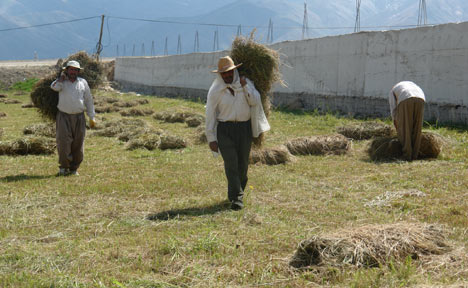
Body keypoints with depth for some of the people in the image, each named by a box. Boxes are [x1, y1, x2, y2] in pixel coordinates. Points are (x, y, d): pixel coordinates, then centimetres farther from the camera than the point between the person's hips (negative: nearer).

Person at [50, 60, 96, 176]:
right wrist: (62, 77, -7)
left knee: (78, 144, 3)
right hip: (64, 117, -2)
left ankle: (74, 168, 14)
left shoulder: (83, 83, 11)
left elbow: (89, 100, 14)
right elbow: (54, 87, -20)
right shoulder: (62, 82, 5)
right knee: (63, 142, -11)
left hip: (79, 117, 2)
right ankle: (63, 167, 0)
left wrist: (91, 117, 11)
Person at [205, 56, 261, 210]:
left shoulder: (245, 83, 3)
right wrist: (211, 138, -6)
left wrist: (245, 86, -16)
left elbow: (256, 102, -7)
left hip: (244, 128, 3)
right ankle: (237, 198, -17)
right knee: (231, 163, -15)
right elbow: (210, 115, -3)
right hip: (225, 129, -3)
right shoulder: (215, 90, -5)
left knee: (242, 164, 10)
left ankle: (236, 192, 34)